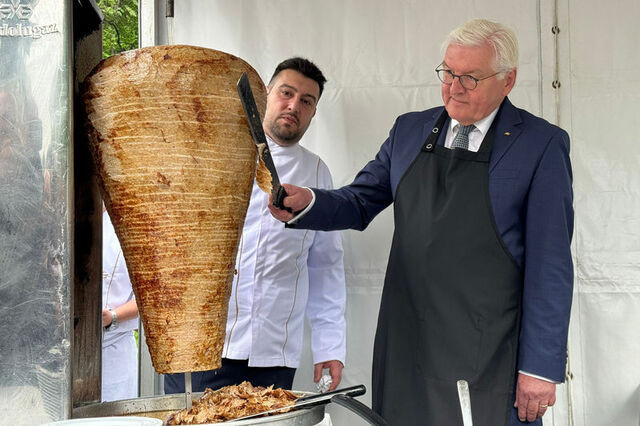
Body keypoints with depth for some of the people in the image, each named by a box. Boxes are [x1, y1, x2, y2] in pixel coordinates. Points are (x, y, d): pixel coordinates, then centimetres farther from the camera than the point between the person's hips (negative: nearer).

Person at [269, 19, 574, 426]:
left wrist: (541, 366, -9)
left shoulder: (542, 144, -3)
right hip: (407, 349, 4)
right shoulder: (410, 130, 10)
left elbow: (550, 263, -6)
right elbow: (360, 204, 13)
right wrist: (305, 203, -8)